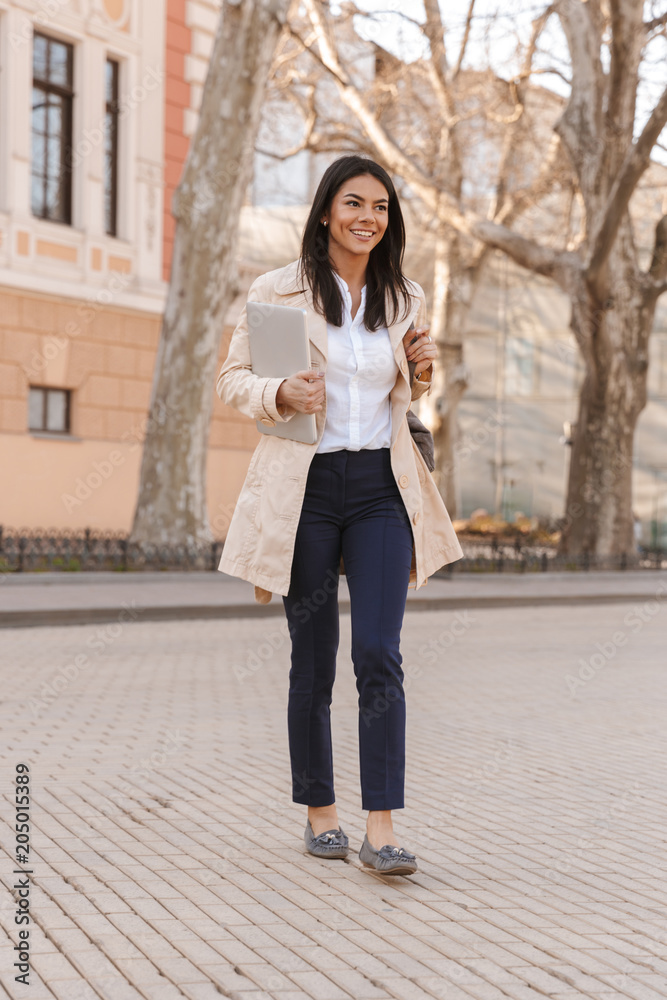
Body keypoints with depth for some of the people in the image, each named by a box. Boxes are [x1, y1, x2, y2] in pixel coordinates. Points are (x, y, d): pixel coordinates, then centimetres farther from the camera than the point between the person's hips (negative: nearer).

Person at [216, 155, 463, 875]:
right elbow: (232, 380, 4)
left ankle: (381, 830, -6)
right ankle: (320, 813, 22)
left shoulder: (404, 299, 11)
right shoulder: (277, 292, 0)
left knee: (378, 656, -9)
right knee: (313, 661, 5)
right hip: (305, 487, -2)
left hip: (381, 488, 2)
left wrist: (422, 370, 1)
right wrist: (281, 394, -16)